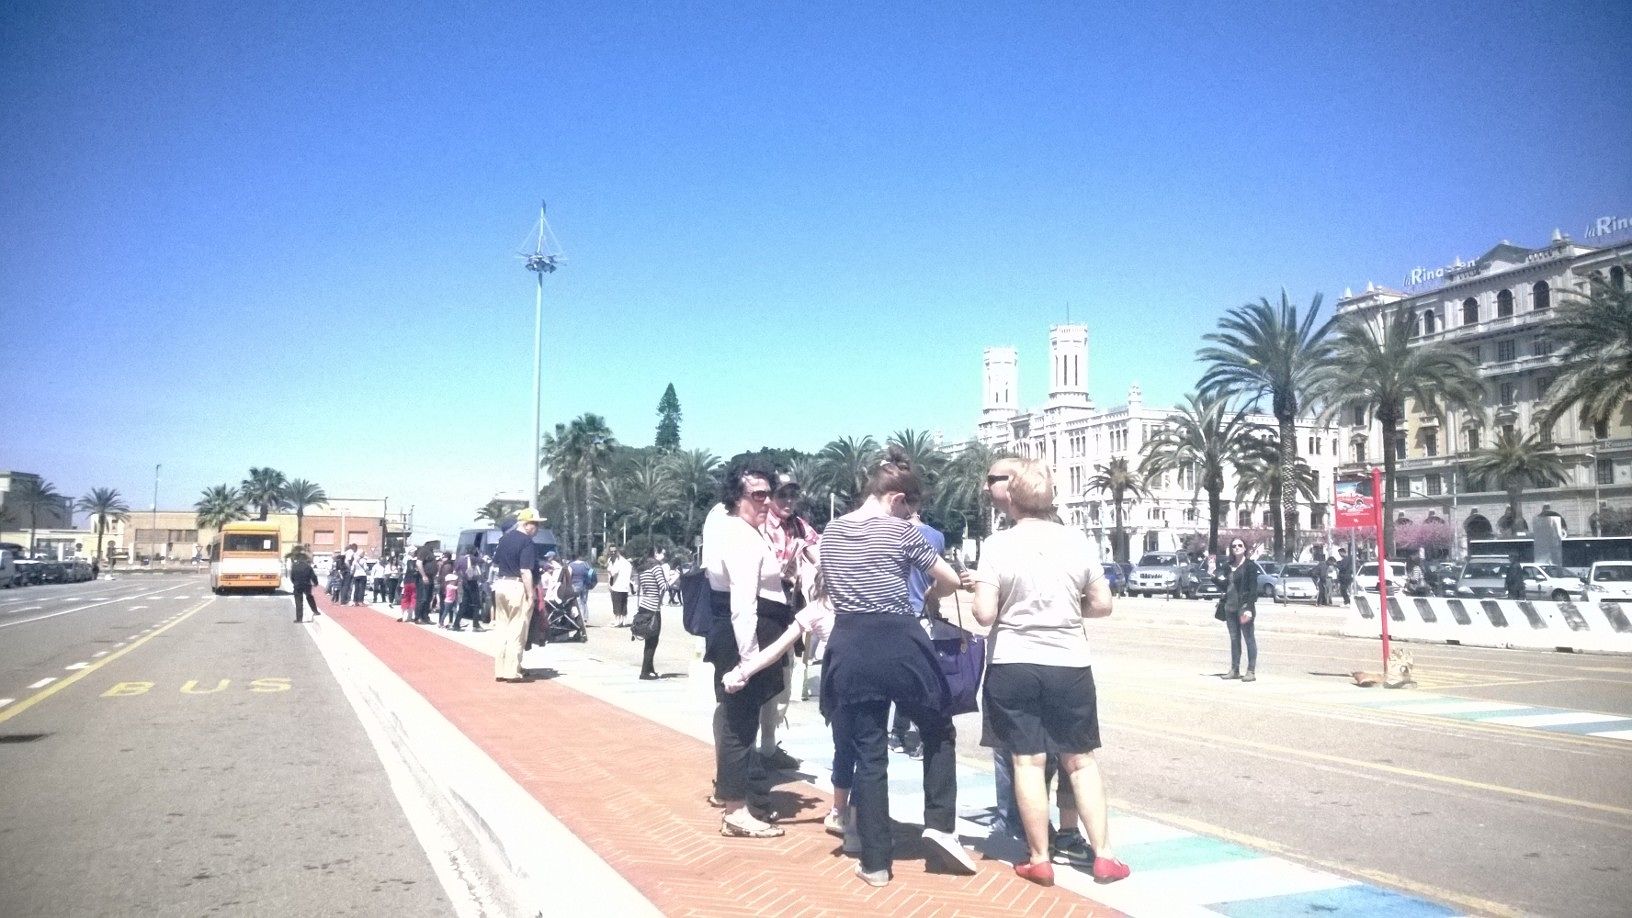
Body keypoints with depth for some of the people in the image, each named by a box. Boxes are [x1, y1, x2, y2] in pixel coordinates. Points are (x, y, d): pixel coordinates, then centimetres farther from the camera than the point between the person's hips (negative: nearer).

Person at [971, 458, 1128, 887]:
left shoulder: (997, 545, -9)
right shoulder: (1078, 541, -2)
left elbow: (985, 614, -12)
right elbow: (1102, 604, 2)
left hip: (1013, 665, -2)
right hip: (1069, 664, 2)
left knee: (1028, 761, 6)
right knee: (1081, 760, 13)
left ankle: (1039, 860, 13)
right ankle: (1103, 856, 16)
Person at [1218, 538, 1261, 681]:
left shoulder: (1250, 565, -6)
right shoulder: (1228, 565, 13)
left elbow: (1253, 588, -11)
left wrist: (1249, 608, -19)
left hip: (1243, 606, -6)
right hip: (1230, 607, 6)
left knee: (1249, 638, -2)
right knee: (1234, 639, 10)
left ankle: (1251, 671, 0)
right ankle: (1234, 670, 16)